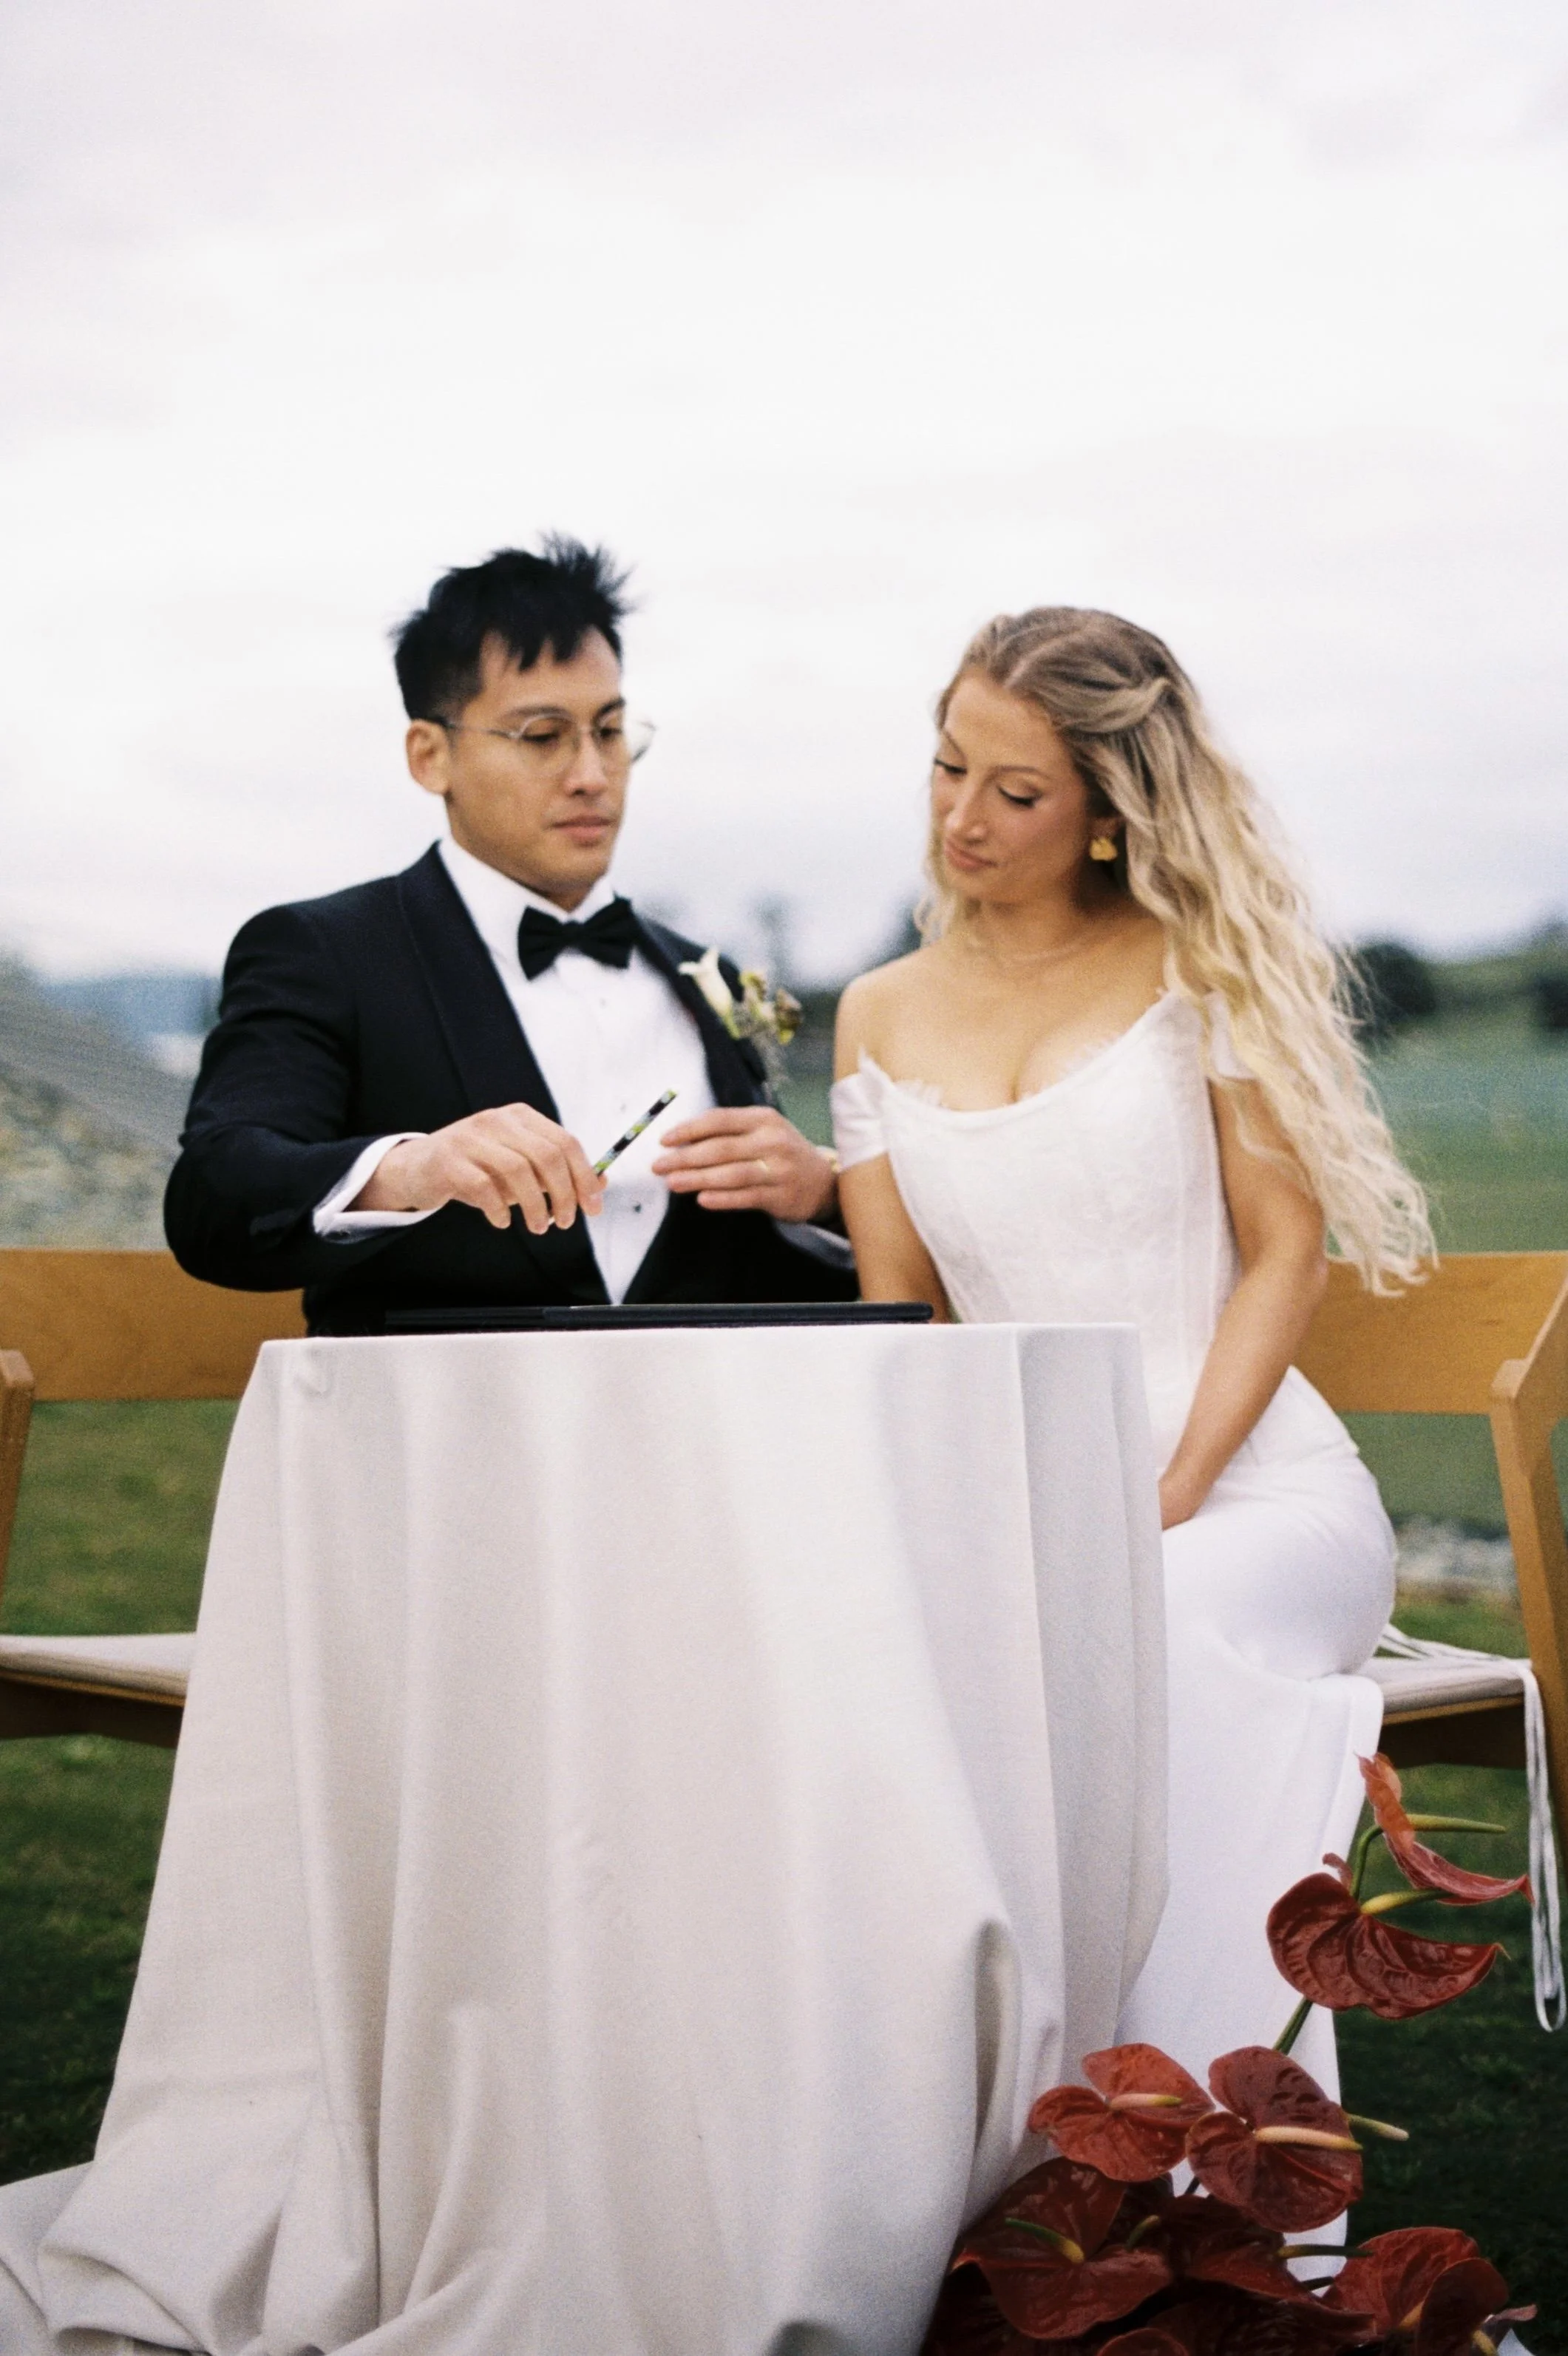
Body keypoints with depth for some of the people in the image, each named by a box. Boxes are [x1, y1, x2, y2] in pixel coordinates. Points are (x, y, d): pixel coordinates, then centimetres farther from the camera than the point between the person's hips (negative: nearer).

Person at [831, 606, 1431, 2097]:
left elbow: (1285, 1255, -2)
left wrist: (1163, 1506, -14)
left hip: (1252, 1488, -2)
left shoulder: (1197, 966, 3)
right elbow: (896, 1312, 11)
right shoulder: (885, 1018, 13)